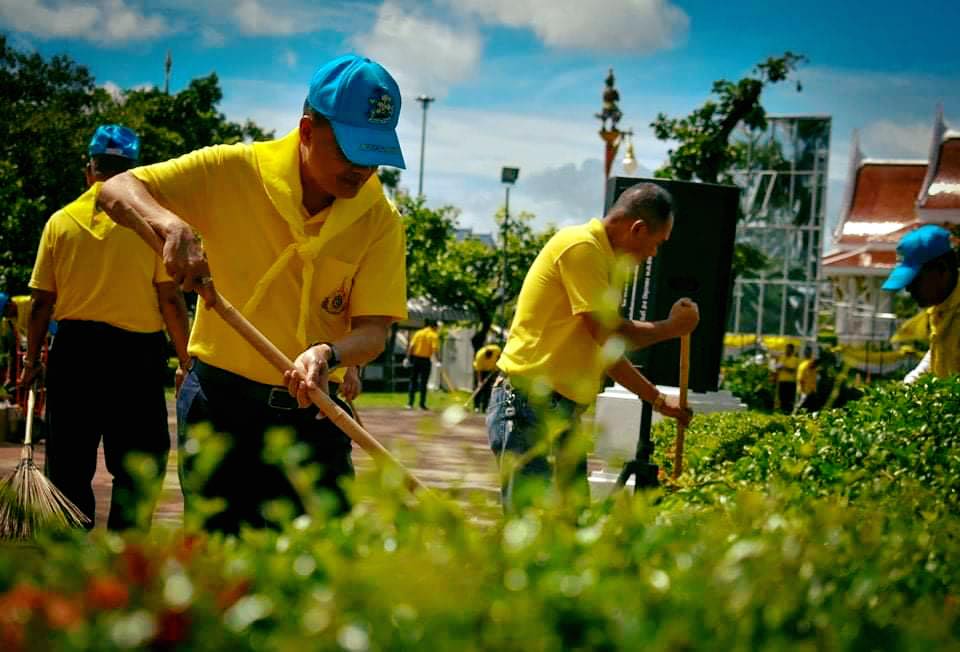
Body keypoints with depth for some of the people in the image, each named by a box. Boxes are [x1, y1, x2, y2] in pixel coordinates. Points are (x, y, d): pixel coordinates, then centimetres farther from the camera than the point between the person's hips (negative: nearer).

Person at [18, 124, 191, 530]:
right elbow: (171, 300, -7)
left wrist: (31, 362, 14)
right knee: (139, 468, 5)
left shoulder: (60, 221, 3)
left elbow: (41, 303, 3)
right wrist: (186, 360, 2)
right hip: (135, 352, -3)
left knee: (69, 466, 11)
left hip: (72, 349, 3)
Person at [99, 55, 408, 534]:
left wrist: (326, 355, -30)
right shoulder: (234, 171, -7)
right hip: (220, 400, -1)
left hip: (312, 409, 2)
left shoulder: (380, 219, -2)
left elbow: (373, 331, -8)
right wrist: (172, 225, -28)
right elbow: (117, 189, -7)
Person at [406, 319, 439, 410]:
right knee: (423, 383, 5)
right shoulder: (434, 336, -3)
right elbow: (435, 349, -15)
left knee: (413, 382, 8)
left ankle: (410, 403, 5)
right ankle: (422, 404, 6)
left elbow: (411, 346, 0)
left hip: (415, 358, 2)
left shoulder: (418, 333, 5)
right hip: (426, 360, -2)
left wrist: (408, 358, 2)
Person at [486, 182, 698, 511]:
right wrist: (672, 327, -1)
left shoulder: (604, 260, 18)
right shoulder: (580, 246, -12)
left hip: (564, 408, 10)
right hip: (527, 401, -10)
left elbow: (606, 350, 24)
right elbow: (610, 334, -16)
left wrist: (657, 399, 25)